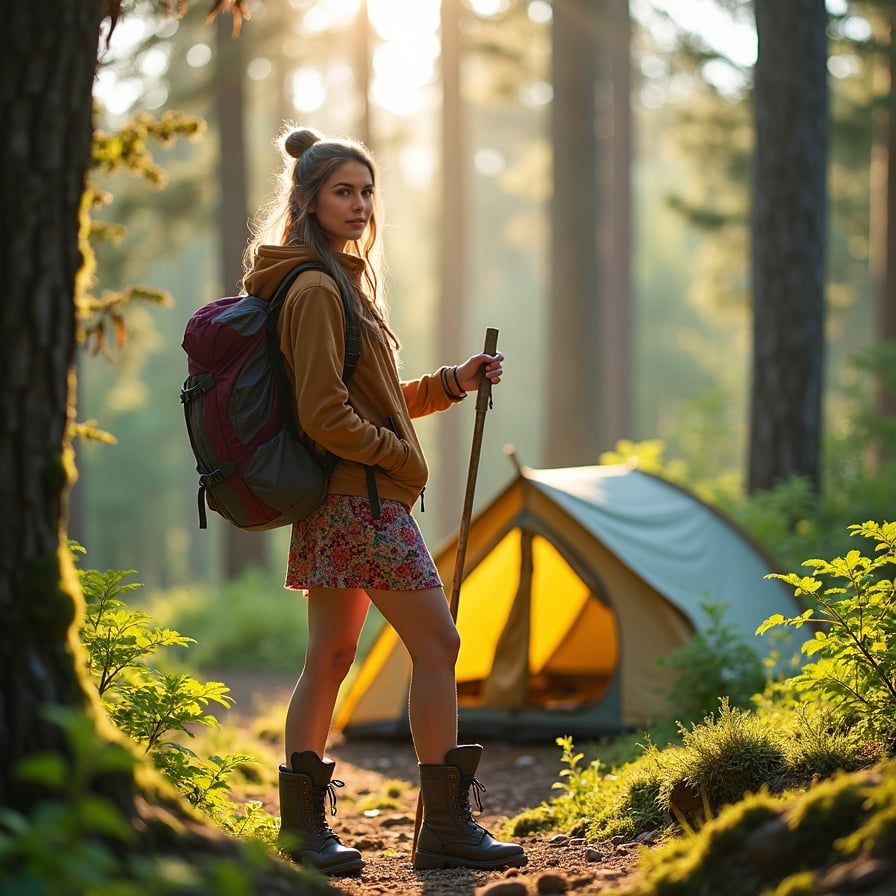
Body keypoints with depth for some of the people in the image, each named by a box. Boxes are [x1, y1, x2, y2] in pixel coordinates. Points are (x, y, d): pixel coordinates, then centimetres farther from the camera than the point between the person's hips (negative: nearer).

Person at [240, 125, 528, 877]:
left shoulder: (338, 281, 19)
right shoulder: (316, 288, -13)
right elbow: (325, 414, -20)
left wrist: (452, 383, 13)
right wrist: (402, 456, -10)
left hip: (337, 503, 10)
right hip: (361, 497, -10)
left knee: (330, 657, 10)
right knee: (437, 644, -7)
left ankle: (304, 826, 13)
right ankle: (446, 826, -4)